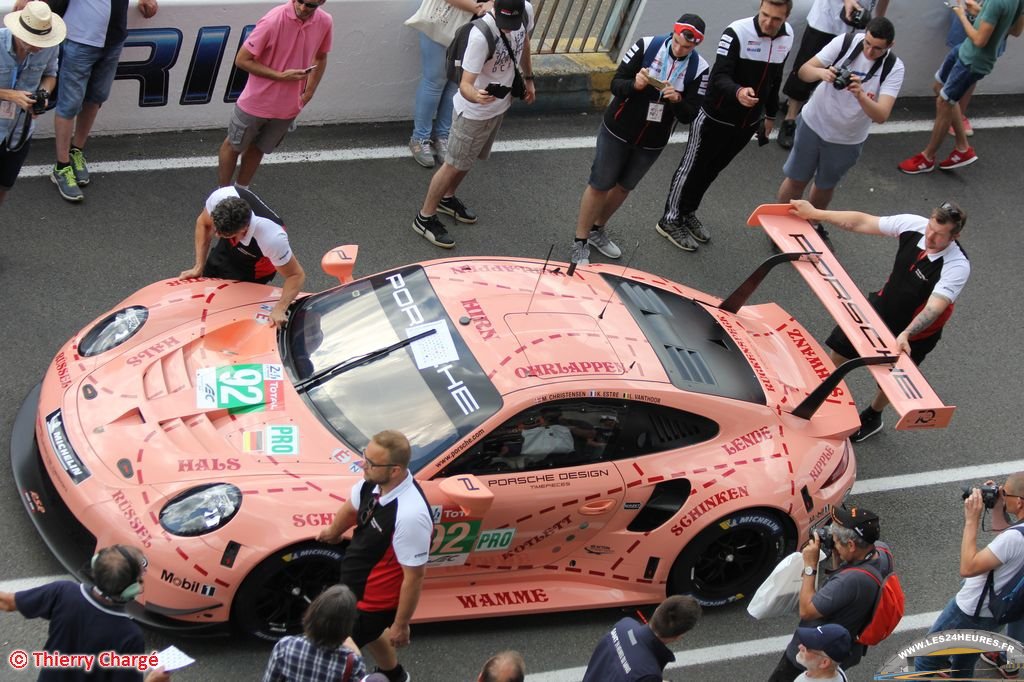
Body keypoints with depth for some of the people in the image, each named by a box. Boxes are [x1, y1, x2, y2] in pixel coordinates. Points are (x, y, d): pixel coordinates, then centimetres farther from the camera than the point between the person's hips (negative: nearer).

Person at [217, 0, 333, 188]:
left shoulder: (325, 23, -12)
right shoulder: (273, 21, -26)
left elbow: (320, 58, 10)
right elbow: (242, 60, -19)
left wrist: (309, 92, 1)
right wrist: (281, 75, -25)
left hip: (288, 107, 4)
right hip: (255, 103, -4)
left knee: (258, 148, 22)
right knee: (233, 146, 17)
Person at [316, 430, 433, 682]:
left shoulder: (410, 515, -40)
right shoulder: (373, 482, -16)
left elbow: (414, 577, -30)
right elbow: (351, 508, 9)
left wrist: (400, 625, -18)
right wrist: (333, 532, 29)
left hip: (374, 600, -8)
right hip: (357, 584, 8)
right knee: (369, 632, 33)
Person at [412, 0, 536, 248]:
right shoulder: (481, 35, -37)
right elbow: (465, 84, -37)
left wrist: (529, 78, 17)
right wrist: (476, 95, -59)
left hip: (500, 104, 7)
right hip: (474, 110, -7)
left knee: (469, 159, 25)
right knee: (454, 164, 4)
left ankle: (447, 198, 47)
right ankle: (425, 218, 20)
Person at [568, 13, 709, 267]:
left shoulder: (699, 69, -14)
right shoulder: (646, 46, -18)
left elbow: (689, 115, -11)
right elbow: (615, 84, -14)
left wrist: (677, 100, -33)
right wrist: (634, 85, -36)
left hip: (652, 142, 3)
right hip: (618, 131, -3)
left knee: (624, 187, 20)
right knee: (599, 186, 5)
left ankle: (597, 231, 40)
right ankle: (580, 242, 17)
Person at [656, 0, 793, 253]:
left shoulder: (787, 37, -3)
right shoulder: (737, 32, -24)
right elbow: (719, 76, -30)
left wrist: (770, 114, 19)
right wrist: (738, 92, -51)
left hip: (748, 122, 6)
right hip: (716, 117, -6)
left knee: (712, 170, 20)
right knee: (693, 167, 8)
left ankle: (688, 213, 37)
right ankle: (670, 220, 22)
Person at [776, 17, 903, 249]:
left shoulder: (893, 68, -21)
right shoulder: (845, 43, -20)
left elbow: (881, 116, -30)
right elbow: (804, 71, -19)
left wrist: (860, 95, -48)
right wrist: (821, 73, -41)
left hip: (847, 140, 1)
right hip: (813, 124, 0)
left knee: (826, 186, 21)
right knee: (796, 180, 12)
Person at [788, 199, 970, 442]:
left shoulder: (957, 266, -36)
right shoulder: (913, 225, -23)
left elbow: (935, 307, -43)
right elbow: (862, 222, -16)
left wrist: (906, 335, -58)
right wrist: (814, 213, -16)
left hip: (917, 329, -4)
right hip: (883, 303, 4)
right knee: (839, 349, 13)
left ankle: (872, 417, 51)